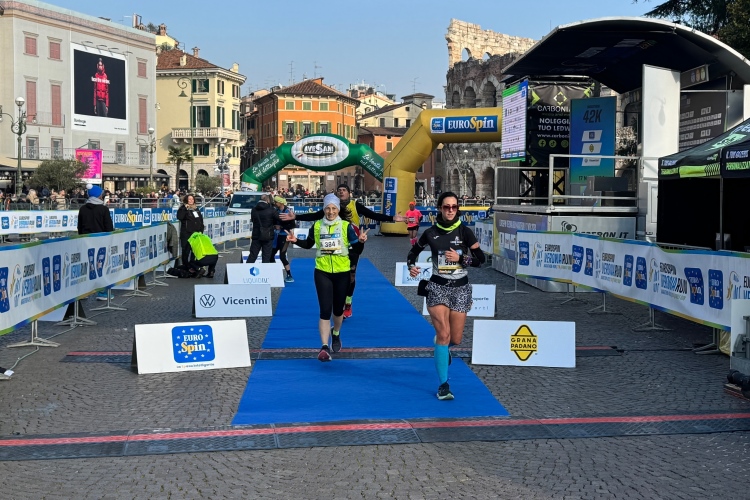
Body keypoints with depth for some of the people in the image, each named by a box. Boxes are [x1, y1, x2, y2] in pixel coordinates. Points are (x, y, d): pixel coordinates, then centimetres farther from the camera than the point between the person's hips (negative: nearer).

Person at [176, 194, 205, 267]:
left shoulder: (196, 208, 15)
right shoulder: (183, 208, -2)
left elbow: (201, 220, 19)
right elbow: (179, 217, -20)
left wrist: (201, 230, 12)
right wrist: (185, 208, -21)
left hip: (197, 233, 5)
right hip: (186, 233, -5)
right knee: (186, 250, -3)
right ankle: (185, 265, 5)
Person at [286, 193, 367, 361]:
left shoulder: (346, 226, -3)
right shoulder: (316, 226, 2)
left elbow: (355, 247, -6)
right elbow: (308, 244, 14)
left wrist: (360, 240, -26)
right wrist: (296, 241, -3)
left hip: (342, 272, 0)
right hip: (322, 272, 0)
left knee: (338, 309, 15)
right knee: (325, 310, -10)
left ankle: (335, 334, 44)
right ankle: (324, 347, -9)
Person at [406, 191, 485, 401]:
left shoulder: (464, 232, -3)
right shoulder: (431, 233, -1)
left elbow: (480, 258, -4)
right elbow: (414, 251, 14)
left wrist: (460, 258, -18)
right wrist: (411, 266, -5)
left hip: (460, 288, 1)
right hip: (438, 287, -1)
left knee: (455, 339, 4)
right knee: (443, 334, -14)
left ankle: (442, 348, 44)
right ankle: (443, 385, -7)